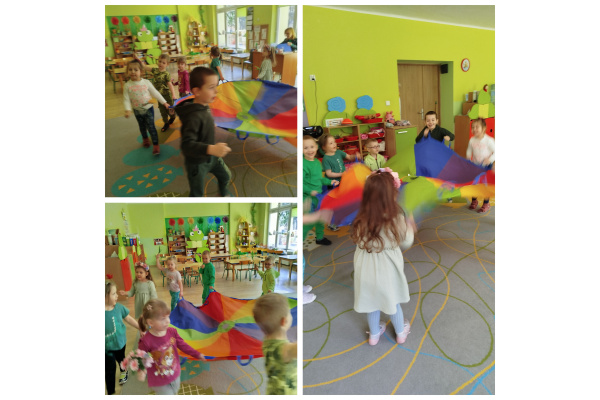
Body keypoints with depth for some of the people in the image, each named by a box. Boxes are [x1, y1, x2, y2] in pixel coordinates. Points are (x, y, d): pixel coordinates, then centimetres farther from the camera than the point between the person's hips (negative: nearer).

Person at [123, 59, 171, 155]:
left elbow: (155, 93, -3)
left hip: (148, 109, -2)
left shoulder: (146, 82, -11)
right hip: (137, 111, 2)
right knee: (142, 126, 21)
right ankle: (145, 139, 46)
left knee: (151, 127, -5)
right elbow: (126, 99, -9)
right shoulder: (127, 85, -11)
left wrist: (164, 102, 0)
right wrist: (127, 110, -24)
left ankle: (156, 145, 2)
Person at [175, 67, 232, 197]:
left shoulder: (205, 107, -7)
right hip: (197, 163, -8)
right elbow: (187, 145, -43)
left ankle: (223, 192, 56)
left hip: (211, 157, 8)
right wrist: (211, 149, -54)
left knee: (226, 176, 26)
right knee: (197, 195, 10)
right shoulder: (193, 116, -34)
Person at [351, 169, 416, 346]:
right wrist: (410, 227, 13)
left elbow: (358, 240, -2)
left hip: (366, 267, 2)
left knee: (372, 301, 23)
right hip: (387, 268, -2)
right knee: (392, 301, 23)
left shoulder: (362, 218, -18)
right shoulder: (396, 218, -24)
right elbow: (406, 242, -8)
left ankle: (374, 334, 44)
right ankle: (401, 332, 46)